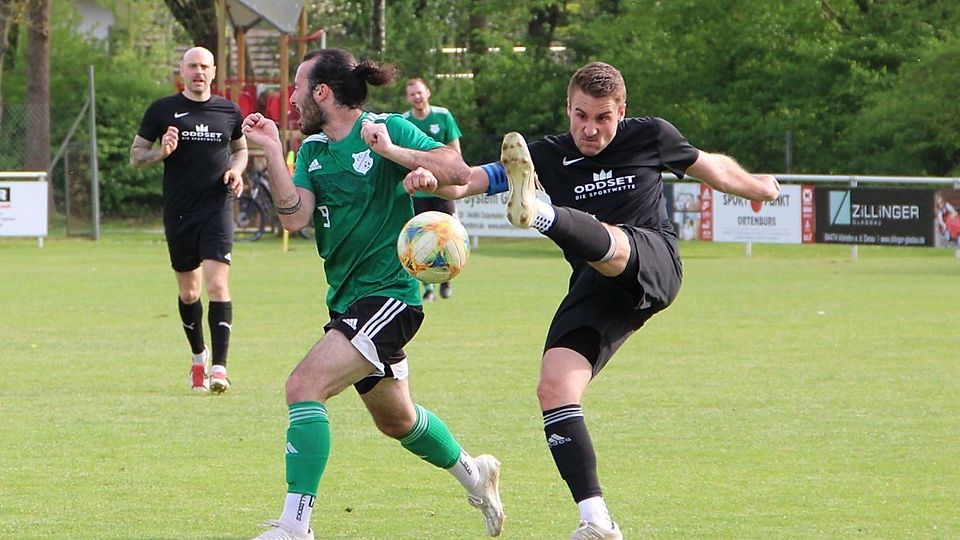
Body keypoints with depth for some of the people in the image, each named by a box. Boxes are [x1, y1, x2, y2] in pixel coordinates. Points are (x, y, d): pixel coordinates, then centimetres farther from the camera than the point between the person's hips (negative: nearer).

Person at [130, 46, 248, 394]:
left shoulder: (229, 111, 7)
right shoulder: (162, 110, 3)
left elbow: (240, 148, 23)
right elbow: (135, 155, 6)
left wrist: (236, 170, 2)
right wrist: (162, 152, -14)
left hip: (217, 209, -1)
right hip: (178, 212, 1)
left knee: (217, 284, -15)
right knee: (188, 291, 10)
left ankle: (219, 366, -19)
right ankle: (199, 357, 33)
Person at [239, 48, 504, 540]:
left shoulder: (388, 130, -9)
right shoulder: (313, 150, 10)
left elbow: (458, 171, -19)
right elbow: (294, 217, -5)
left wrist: (389, 150, -27)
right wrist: (271, 151, -12)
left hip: (388, 295, -9)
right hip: (348, 300, 9)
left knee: (304, 385, -23)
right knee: (395, 419, 24)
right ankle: (473, 473, 48)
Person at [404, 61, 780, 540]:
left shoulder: (650, 137, 7)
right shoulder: (546, 156, 6)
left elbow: (708, 166, 26)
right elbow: (468, 181, -3)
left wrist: (756, 187, 41)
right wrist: (433, 180, -25)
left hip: (653, 263, -3)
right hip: (594, 290, 3)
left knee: (604, 241, -37)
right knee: (554, 389, -17)